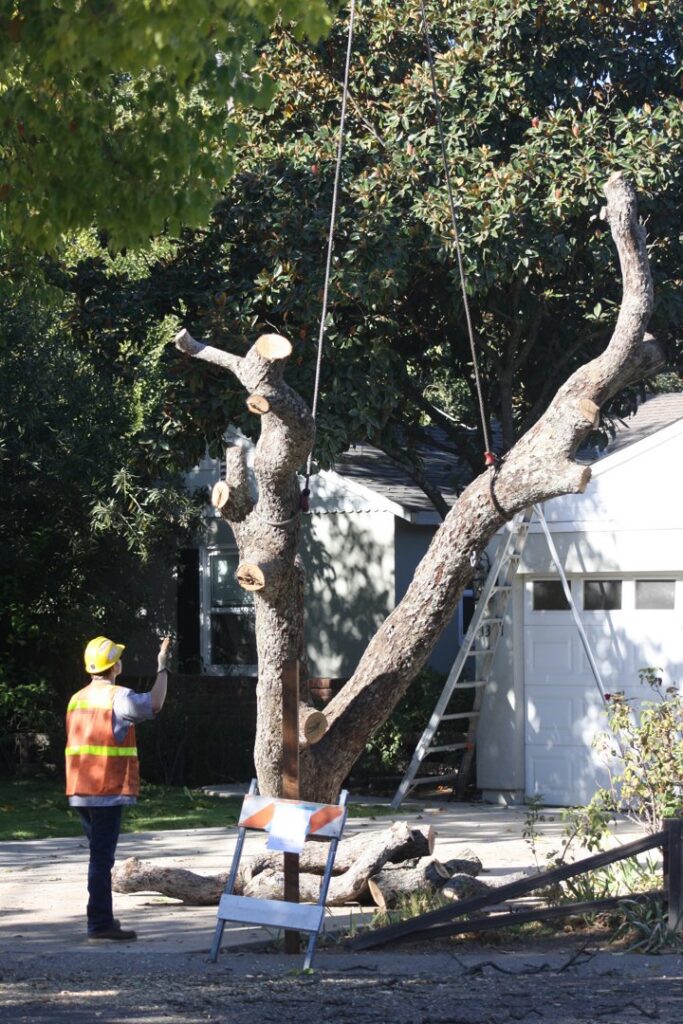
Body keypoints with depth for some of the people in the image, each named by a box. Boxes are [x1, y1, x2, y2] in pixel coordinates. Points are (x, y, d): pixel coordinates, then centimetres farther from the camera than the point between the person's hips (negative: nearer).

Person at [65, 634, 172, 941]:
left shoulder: (77, 700, 15)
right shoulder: (116, 696, -11)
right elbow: (154, 704, -13)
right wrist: (162, 667, -3)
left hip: (80, 792, 8)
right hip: (109, 790, -8)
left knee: (100, 854, 17)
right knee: (102, 856, -8)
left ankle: (102, 917, 24)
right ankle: (99, 923, -9)